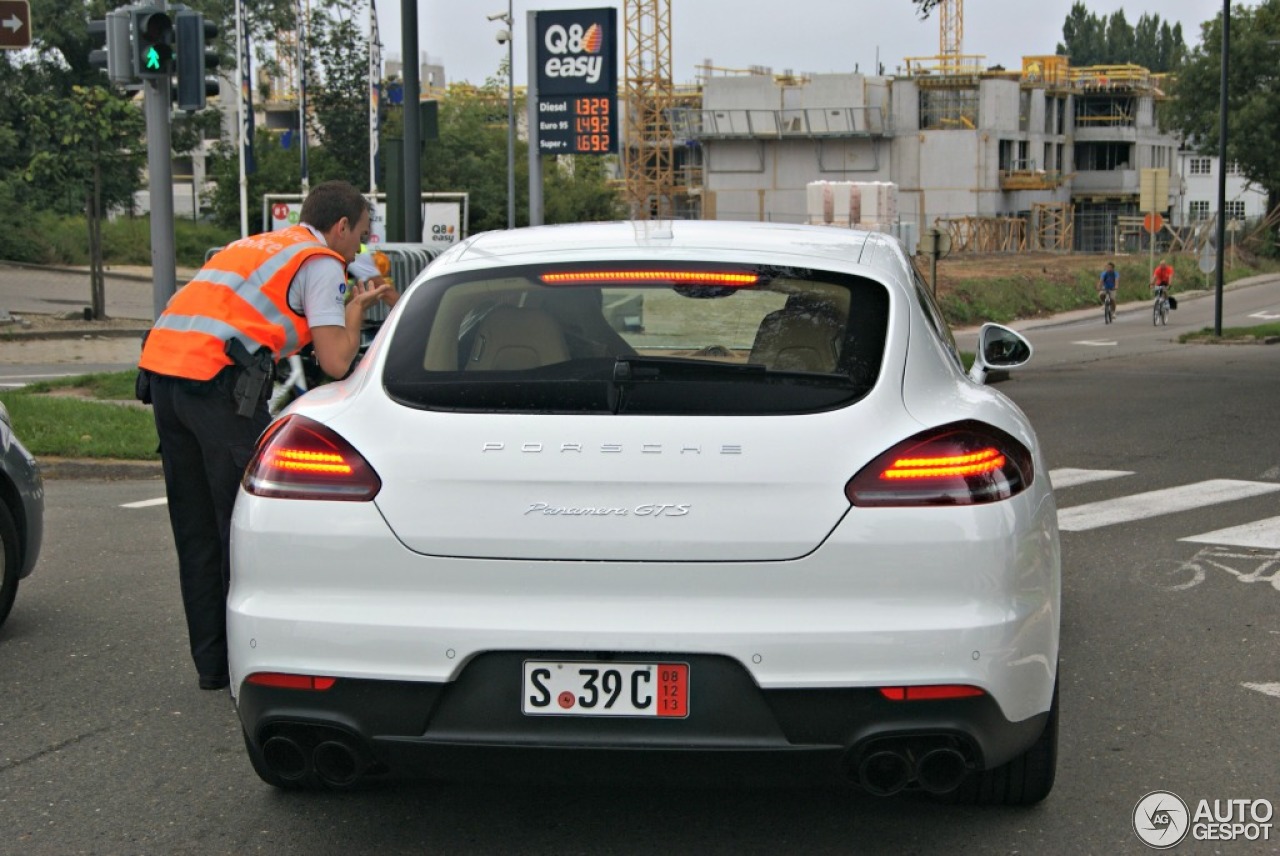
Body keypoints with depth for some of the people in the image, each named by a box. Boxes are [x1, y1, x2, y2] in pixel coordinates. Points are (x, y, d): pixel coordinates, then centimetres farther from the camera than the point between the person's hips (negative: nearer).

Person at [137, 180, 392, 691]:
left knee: (195, 529, 13)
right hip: (218, 380, -8)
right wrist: (355, 310, 16)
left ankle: (212, 663, 20)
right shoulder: (322, 263, 5)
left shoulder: (256, 246, 29)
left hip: (161, 366, 8)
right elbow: (335, 362, -3)